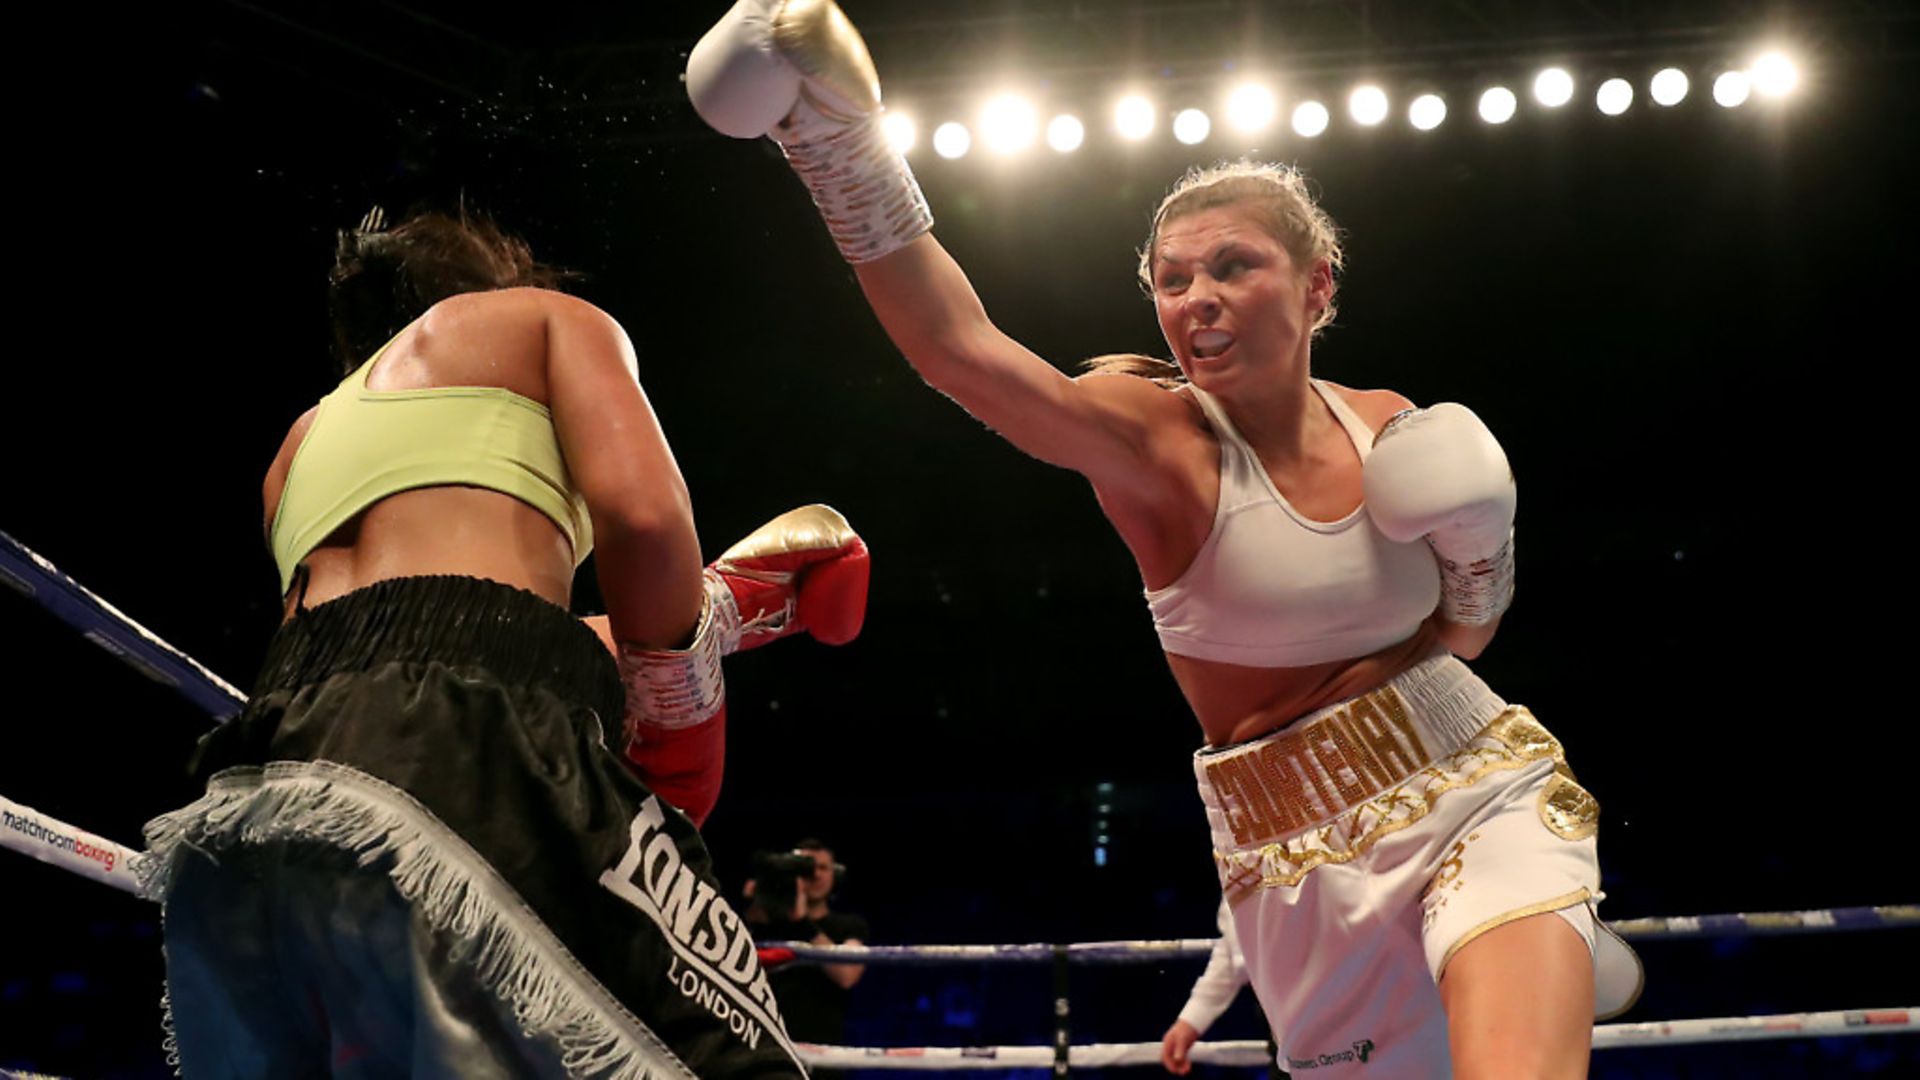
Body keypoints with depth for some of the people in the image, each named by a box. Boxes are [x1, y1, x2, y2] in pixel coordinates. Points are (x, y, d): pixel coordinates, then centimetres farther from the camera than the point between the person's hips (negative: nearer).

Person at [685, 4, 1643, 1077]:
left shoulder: (1392, 427, 2)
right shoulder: (1158, 435, -11)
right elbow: (960, 345, -31)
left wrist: (1476, 549, -5)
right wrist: (841, 147, -42)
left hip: (1483, 790, 2)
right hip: (1314, 857, -1)